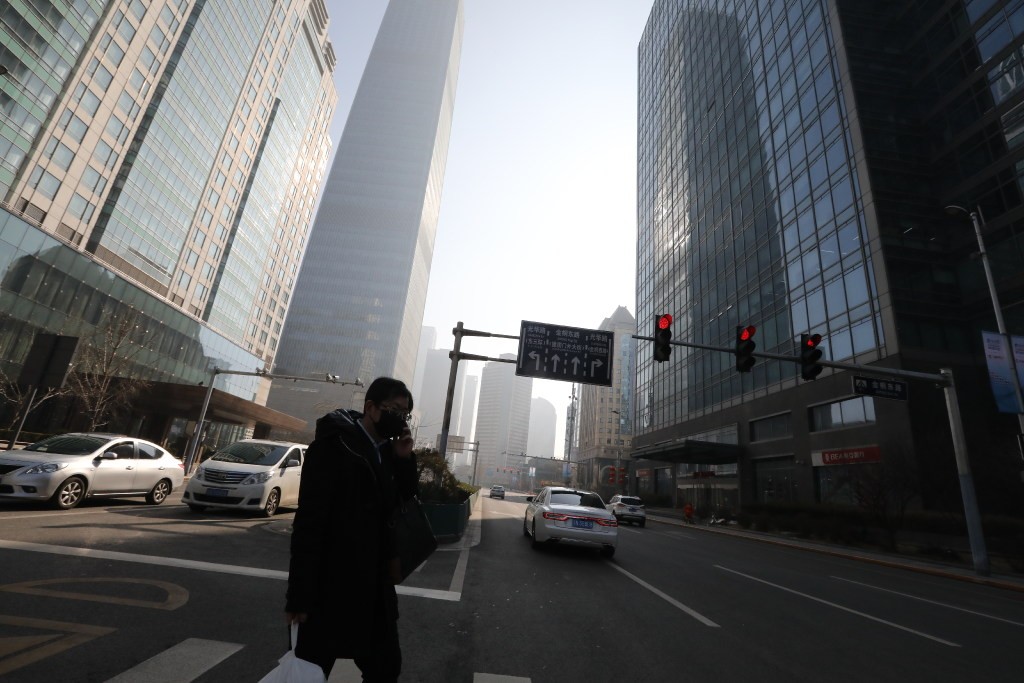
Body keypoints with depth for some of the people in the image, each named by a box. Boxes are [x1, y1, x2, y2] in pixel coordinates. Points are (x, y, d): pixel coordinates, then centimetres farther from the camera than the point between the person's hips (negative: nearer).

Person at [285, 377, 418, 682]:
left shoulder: (387, 452, 4)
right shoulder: (333, 443, -17)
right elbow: (309, 521, -19)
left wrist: (405, 459, -6)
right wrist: (299, 595, -17)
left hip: (375, 587, 7)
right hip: (330, 587, -7)